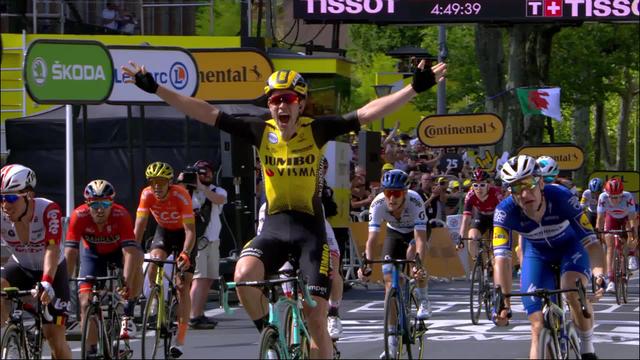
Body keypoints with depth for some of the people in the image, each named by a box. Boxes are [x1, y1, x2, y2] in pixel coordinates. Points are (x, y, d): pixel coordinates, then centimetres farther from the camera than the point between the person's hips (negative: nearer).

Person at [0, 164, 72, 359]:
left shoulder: (48, 210, -30)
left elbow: (52, 249, -40)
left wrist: (46, 283, -55)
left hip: (51, 270, -2)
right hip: (20, 268, 2)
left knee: (55, 338, -7)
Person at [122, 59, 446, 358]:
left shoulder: (316, 130, -7)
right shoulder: (261, 131, -3)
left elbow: (367, 113, -13)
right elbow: (206, 113, -3)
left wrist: (415, 88, -22)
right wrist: (155, 89, -6)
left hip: (310, 228, -1)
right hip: (274, 226, 1)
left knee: (315, 320, -5)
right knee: (243, 276, -29)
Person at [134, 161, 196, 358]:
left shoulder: (181, 195, -33)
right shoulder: (147, 194, -23)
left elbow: (190, 231, -36)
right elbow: (139, 226, -26)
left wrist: (185, 254, -51)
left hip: (183, 233, -3)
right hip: (164, 231, 3)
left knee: (183, 286, -11)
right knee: (153, 264, -28)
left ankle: (180, 340, -8)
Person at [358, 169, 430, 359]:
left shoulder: (415, 201, -38)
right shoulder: (378, 204, -32)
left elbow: (420, 238, -44)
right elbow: (371, 238, -35)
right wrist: (366, 264, -50)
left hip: (416, 230, -2)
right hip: (394, 232, 2)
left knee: (412, 255, -35)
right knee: (390, 283, -8)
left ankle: (424, 300, -9)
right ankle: (392, 343, -4)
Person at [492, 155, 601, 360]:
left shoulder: (561, 198, -34)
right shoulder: (505, 212, -31)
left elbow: (590, 239, -32)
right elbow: (502, 258, -34)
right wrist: (503, 302, -43)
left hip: (569, 246, -2)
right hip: (536, 253, 2)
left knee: (574, 292, -32)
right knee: (539, 328, -7)